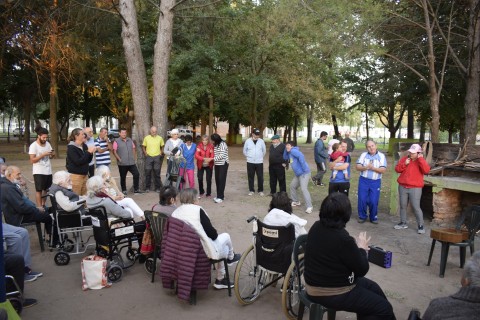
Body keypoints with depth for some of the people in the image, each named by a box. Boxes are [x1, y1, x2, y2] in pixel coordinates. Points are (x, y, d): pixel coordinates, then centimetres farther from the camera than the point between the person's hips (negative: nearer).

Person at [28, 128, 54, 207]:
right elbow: (32, 160, -15)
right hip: (38, 172, -6)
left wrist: (52, 154, -7)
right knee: (39, 190, -3)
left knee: (45, 189, 13)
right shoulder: (33, 145, -10)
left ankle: (43, 205, 25)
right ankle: (40, 208, -1)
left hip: (48, 171, 6)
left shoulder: (47, 144, 7)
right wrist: (43, 154, -23)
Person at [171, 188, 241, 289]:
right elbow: (212, 233, -20)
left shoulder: (174, 213, -2)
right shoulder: (197, 210, -21)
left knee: (224, 247, 29)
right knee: (226, 236, 20)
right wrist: (216, 234, 5)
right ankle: (231, 257, 48)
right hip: (207, 252, -7)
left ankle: (220, 280, 37)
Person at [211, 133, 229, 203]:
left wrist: (213, 159, -19)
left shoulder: (222, 144, -13)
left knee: (221, 180, -7)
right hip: (217, 164, 7)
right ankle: (219, 195, 16)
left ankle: (220, 197, -6)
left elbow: (222, 155, -19)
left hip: (223, 164, -7)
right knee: (217, 180, 7)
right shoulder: (215, 145, 10)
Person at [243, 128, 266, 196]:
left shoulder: (261, 141, -2)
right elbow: (244, 151, 10)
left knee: (260, 177, 2)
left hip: (259, 162, 0)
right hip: (250, 162, 0)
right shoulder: (248, 141, -2)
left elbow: (264, 150, 12)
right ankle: (251, 190, 19)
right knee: (250, 177, 7)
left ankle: (260, 190, 14)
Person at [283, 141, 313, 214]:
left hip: (304, 173, -11)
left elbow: (301, 156, -28)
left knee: (304, 189, -18)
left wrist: (304, 168, -27)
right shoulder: (290, 153, 16)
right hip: (297, 174, 11)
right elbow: (285, 157, 24)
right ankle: (296, 202, 34)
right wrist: (286, 149, 10)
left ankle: (309, 207, -18)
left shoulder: (293, 151, -14)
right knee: (292, 186, 20)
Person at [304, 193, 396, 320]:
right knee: (385, 308, 3)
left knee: (372, 287, 23)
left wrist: (355, 246, 4)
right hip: (332, 294, -9)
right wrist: (362, 248, 0)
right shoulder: (342, 239, -30)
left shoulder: (317, 227, -5)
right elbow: (362, 269, -15)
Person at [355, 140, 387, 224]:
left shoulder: (381, 156, 0)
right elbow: (357, 167, -3)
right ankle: (362, 216, 19)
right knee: (362, 200, 2)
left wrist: (373, 168, -22)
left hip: (375, 182, -1)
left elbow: (383, 170, -8)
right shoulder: (363, 155, 5)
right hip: (363, 180, 1)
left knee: (373, 201, 0)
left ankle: (373, 217, 20)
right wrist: (365, 167, -21)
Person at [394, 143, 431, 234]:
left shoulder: (421, 161, -3)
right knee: (403, 206, 10)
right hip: (403, 187, 4)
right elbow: (397, 169, 4)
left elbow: (426, 170, -21)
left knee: (416, 207, -6)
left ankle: (421, 225, 5)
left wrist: (420, 159, -20)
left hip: (415, 188, -4)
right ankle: (403, 223, 23)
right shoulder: (404, 159, 6)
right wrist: (404, 164, -12)